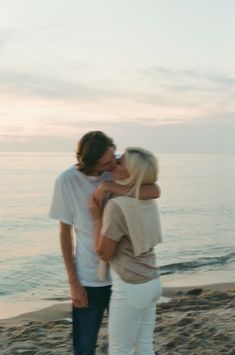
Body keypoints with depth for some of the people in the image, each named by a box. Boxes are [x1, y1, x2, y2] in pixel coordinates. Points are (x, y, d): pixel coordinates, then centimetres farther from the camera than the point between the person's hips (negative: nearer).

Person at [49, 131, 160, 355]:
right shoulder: (67, 181, -14)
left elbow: (154, 191, -26)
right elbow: (65, 232, -6)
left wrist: (109, 186, -30)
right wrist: (73, 282, -6)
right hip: (88, 278, -1)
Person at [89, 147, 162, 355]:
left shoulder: (117, 207, -24)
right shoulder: (148, 201, 1)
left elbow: (104, 253, -14)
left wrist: (96, 217, -7)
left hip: (131, 289, -8)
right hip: (151, 283, 8)